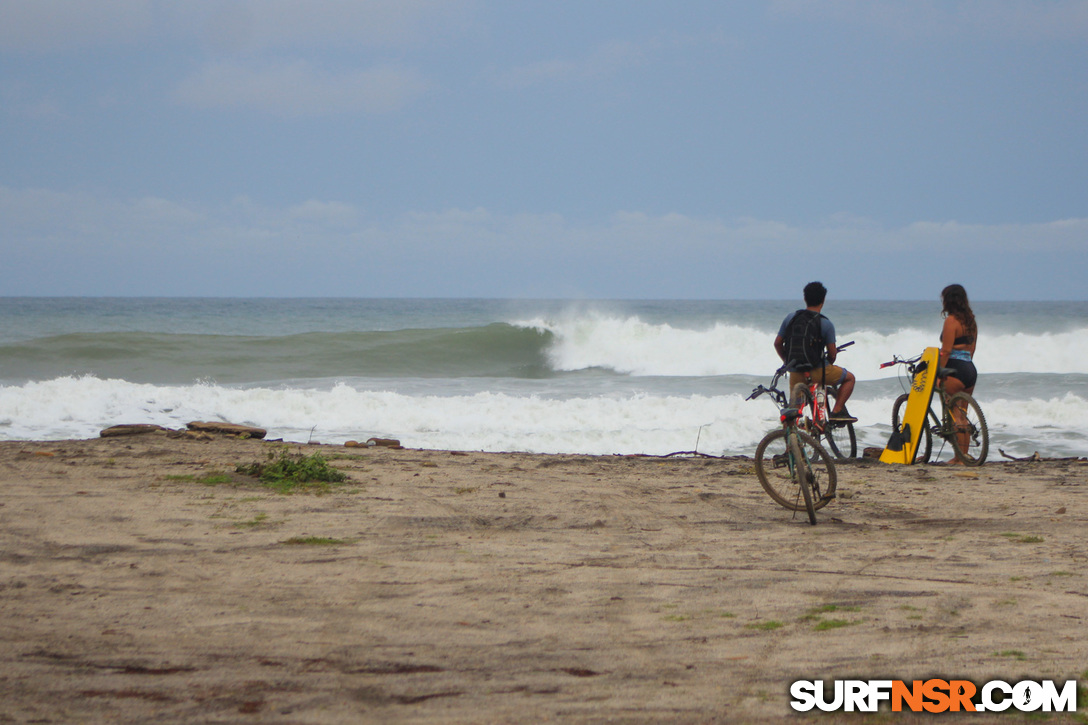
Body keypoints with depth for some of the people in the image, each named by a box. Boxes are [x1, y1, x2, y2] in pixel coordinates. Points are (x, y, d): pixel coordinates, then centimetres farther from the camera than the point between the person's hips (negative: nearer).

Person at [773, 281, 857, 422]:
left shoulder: (790, 318, 3)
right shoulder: (826, 324, -7)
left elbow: (777, 343, 8)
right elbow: (832, 353, -5)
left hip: (795, 374, 4)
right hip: (818, 371, -4)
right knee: (849, 378, 17)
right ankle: (837, 411, 5)